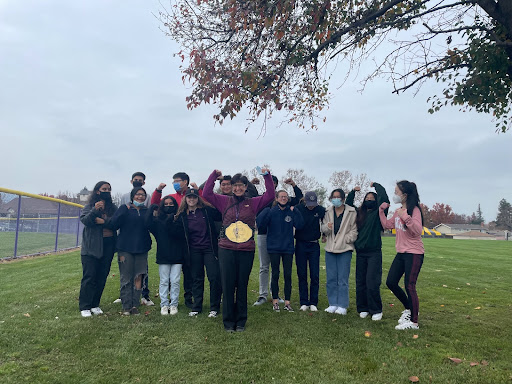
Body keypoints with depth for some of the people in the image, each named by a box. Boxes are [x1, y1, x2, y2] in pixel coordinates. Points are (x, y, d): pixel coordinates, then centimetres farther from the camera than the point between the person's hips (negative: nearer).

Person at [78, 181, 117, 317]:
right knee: (89, 277, -2)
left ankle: (95, 305, 22)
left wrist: (103, 222, -14)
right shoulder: (90, 206, 2)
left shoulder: (113, 207, 9)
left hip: (108, 245, 3)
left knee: (102, 277, 9)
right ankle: (84, 307, 8)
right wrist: (94, 210, -26)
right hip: (91, 246, -3)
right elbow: (84, 220, -12)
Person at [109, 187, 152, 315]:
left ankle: (134, 305, 12)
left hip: (142, 249, 3)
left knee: (139, 277, 2)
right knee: (126, 279, 1)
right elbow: (113, 224, -8)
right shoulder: (124, 208, 3)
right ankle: (126, 306, 10)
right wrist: (124, 212, -18)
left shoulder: (147, 211, 11)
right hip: (125, 248, -2)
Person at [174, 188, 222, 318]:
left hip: (210, 248, -2)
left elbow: (222, 216, -1)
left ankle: (214, 308, 10)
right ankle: (196, 307, 23)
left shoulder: (207, 210, -2)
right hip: (194, 251, 2)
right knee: (196, 279, 11)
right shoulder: (182, 215, 4)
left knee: (214, 277, -4)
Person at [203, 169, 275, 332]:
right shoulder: (225, 201, 8)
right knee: (228, 285, 4)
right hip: (226, 249, 0)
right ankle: (228, 321, 18)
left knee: (242, 286, 8)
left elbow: (270, 195, 2)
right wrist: (214, 175, -1)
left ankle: (241, 321, 22)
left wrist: (267, 176, -4)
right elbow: (207, 193, 3)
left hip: (246, 250, 0)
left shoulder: (253, 203, 8)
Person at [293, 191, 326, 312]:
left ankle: (313, 303, 12)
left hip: (314, 245, 1)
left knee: (315, 275, 0)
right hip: (300, 244, 0)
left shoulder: (321, 210, -4)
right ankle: (304, 302, 14)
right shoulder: (298, 208, -7)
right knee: (302, 275, 5)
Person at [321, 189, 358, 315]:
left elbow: (354, 230, -3)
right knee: (331, 279, 9)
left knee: (343, 279, -1)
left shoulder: (351, 212, -3)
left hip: (345, 249, -4)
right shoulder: (328, 212, 10)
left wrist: (345, 239, -13)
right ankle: (333, 304, 20)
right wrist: (327, 227, -11)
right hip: (330, 249, 4)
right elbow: (323, 229, 11)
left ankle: (342, 305, 10)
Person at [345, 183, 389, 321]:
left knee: (372, 283, -7)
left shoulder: (378, 213, 0)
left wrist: (375, 185, -1)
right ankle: (363, 309, 20)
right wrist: (353, 192, 13)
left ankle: (376, 311, 7)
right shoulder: (359, 213, 12)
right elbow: (348, 205, 26)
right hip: (360, 253, 5)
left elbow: (384, 198, -14)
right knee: (360, 283, 8)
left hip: (374, 253, -4)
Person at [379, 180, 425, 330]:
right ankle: (408, 308, 31)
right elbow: (387, 225, 17)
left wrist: (406, 217, -34)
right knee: (391, 282, 9)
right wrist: (382, 210, 9)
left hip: (414, 253, -9)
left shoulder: (414, 210, -14)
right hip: (401, 253, 9)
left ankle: (414, 322, 8)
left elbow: (418, 231, -24)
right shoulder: (398, 211, 11)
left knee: (409, 286, -5)